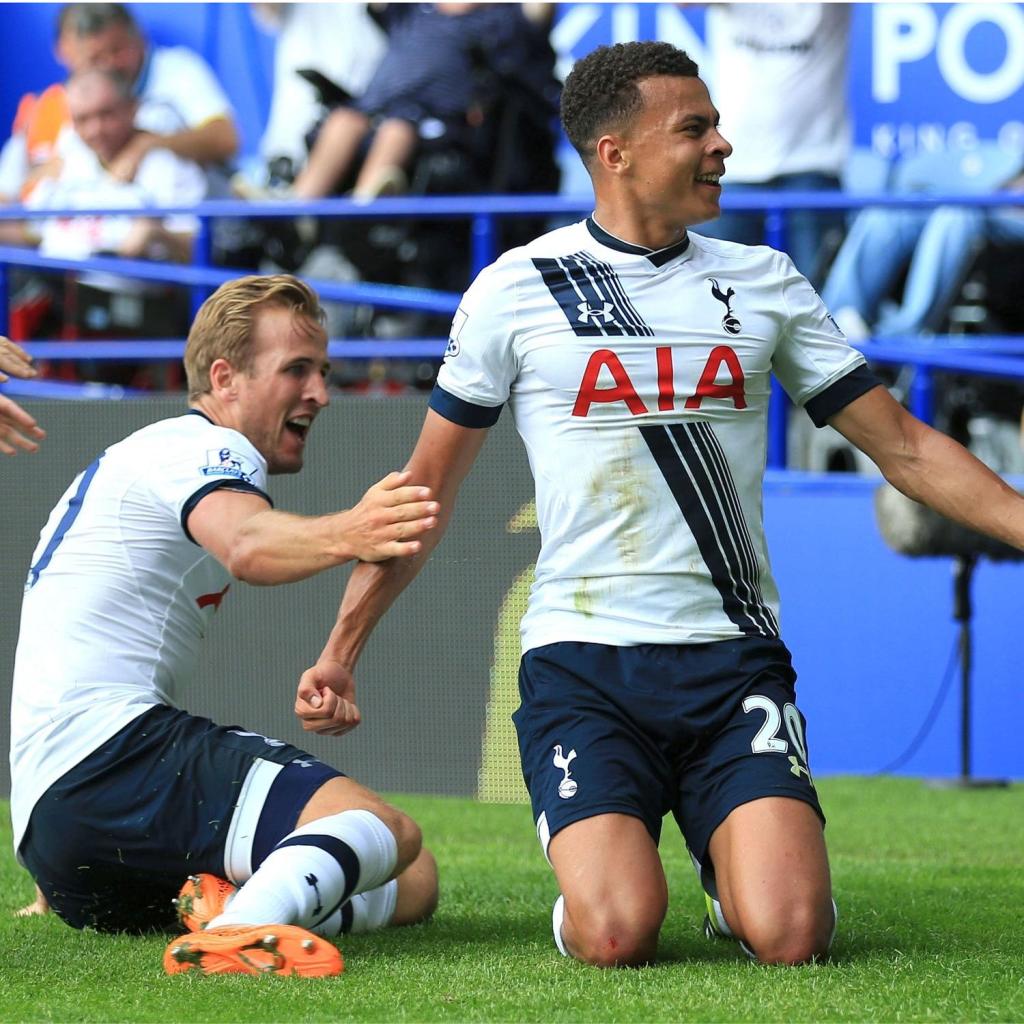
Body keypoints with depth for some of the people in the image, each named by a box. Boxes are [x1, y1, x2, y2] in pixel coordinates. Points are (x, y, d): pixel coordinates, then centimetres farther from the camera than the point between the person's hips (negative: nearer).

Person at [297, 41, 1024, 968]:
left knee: (790, 934, -20)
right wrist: (341, 649, 8)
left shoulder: (765, 283, 9)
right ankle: (587, 882, 14)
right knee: (618, 936, -22)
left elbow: (903, 447, 13)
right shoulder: (516, 291, 3)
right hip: (584, 665, -1)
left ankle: (734, 877, 16)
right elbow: (427, 491, 11)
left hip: (734, 657, 2)